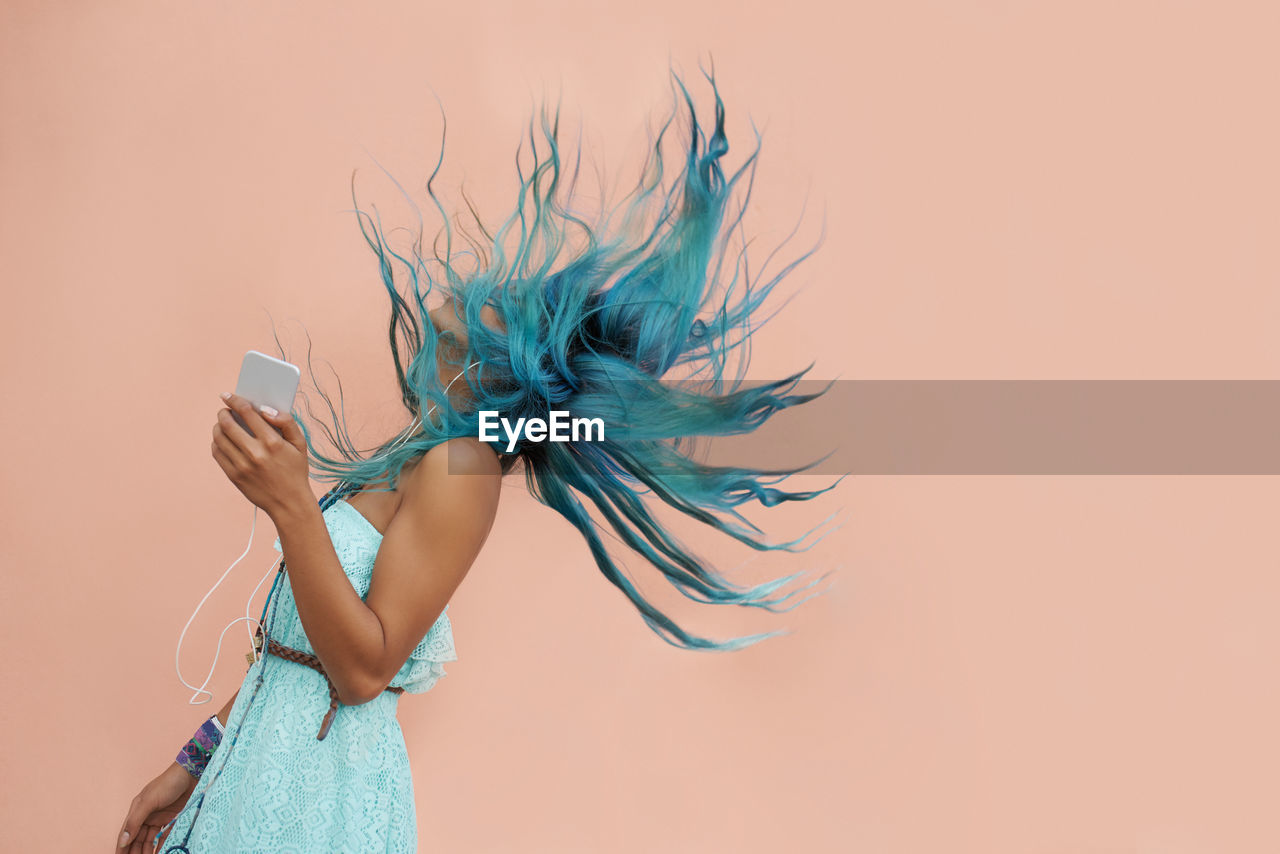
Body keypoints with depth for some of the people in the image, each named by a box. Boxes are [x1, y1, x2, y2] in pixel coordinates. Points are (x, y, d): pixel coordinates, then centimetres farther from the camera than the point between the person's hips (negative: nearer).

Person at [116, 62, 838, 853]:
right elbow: (291, 640, 11)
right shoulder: (414, 453, 8)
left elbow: (364, 668, -24)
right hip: (262, 755, 8)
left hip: (319, 782, -8)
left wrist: (292, 504, -30)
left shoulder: (461, 467, -19)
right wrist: (198, 761, 13)